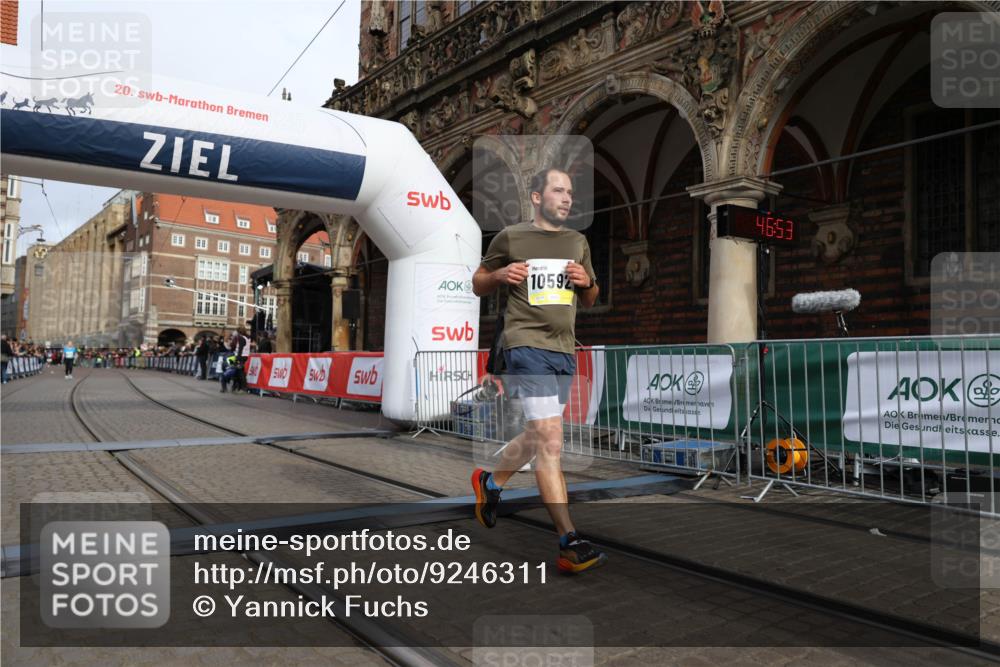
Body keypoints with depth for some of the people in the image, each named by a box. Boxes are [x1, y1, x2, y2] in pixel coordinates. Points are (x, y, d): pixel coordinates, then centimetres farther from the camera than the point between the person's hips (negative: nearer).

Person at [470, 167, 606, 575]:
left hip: (565, 350, 7)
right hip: (527, 344, -7)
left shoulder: (578, 242, 17)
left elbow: (590, 301, 23)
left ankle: (490, 482, 43)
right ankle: (570, 545, -13)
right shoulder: (510, 238, 2)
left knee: (538, 437, 17)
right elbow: (478, 285, 11)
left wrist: (586, 281, 0)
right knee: (550, 441, -15)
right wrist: (500, 274, -10)